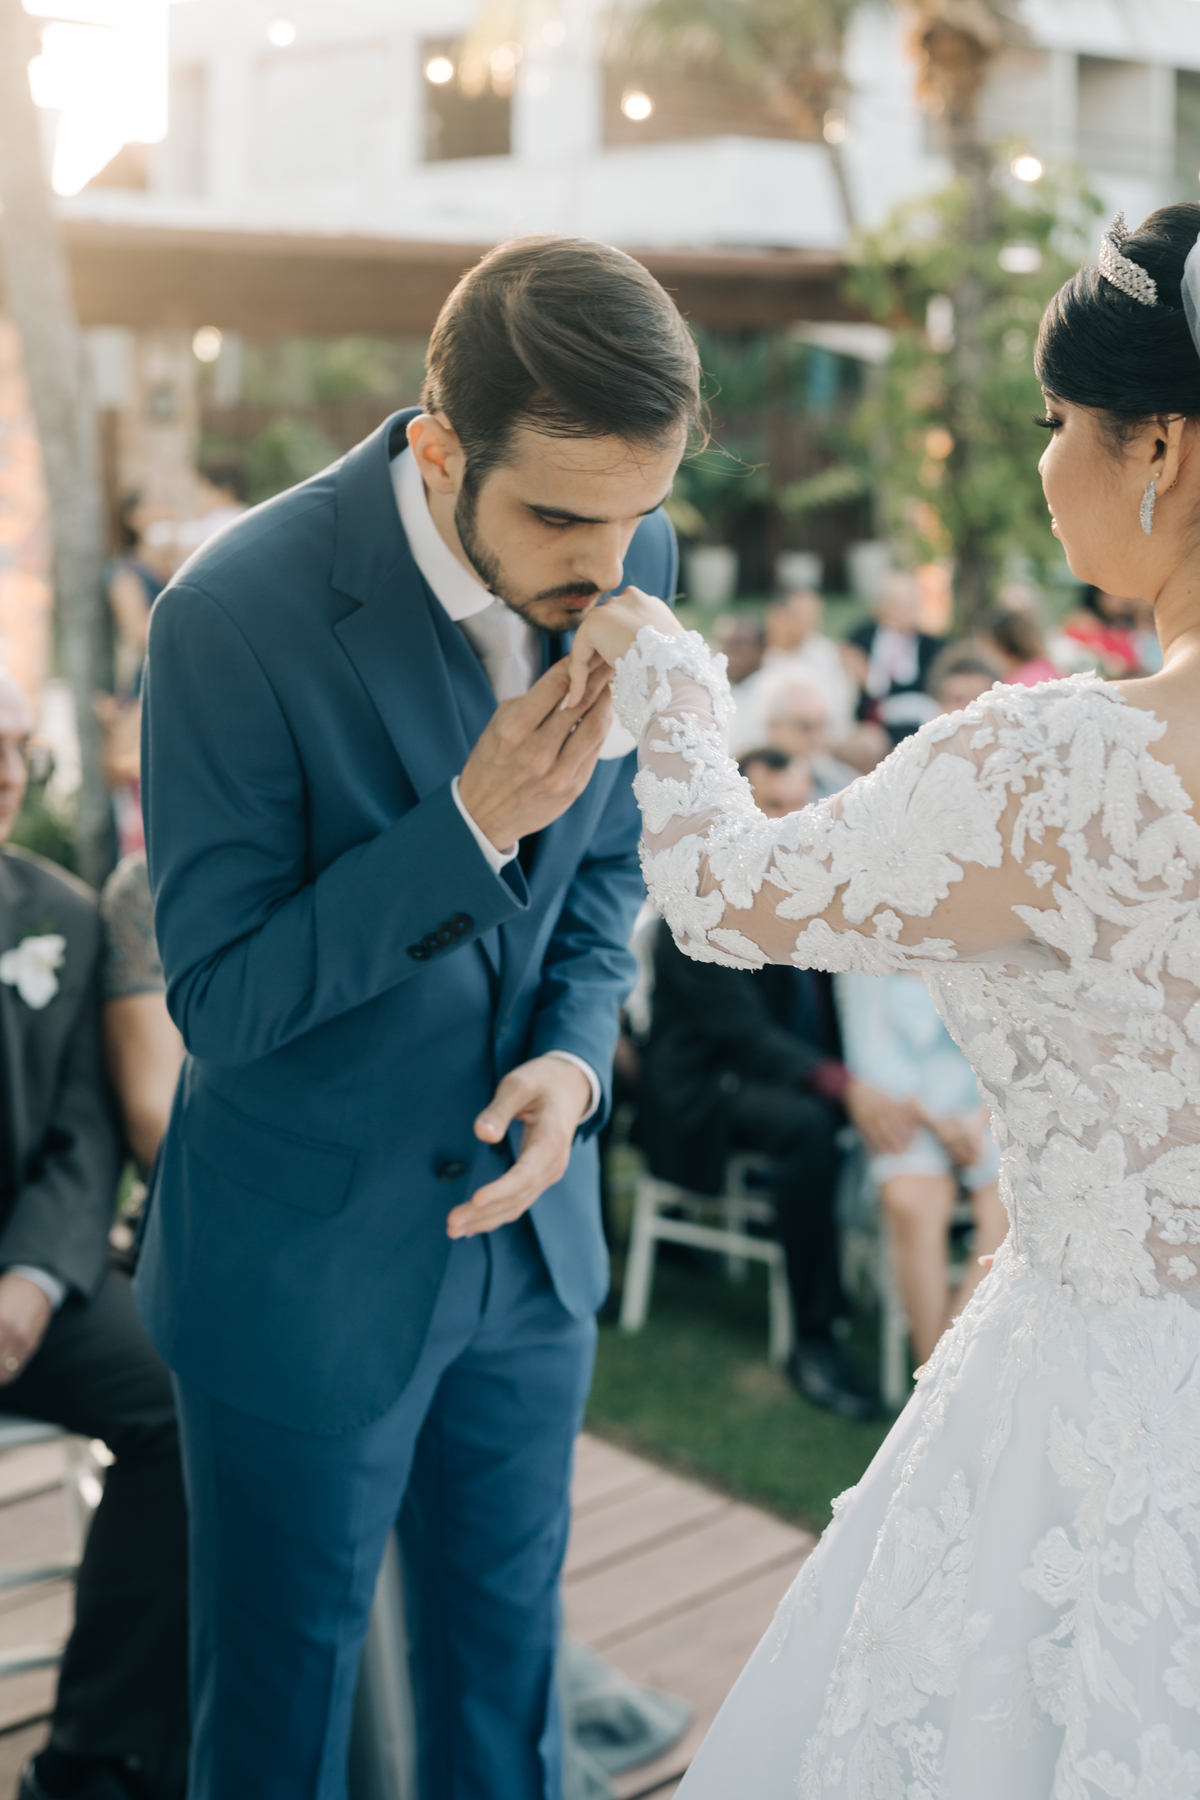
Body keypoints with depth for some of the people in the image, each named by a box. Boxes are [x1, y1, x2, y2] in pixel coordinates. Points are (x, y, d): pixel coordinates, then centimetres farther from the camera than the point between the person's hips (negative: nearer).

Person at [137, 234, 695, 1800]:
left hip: (526, 1228, 5)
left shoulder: (636, 558, -8)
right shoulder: (241, 612, -25)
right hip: (305, 1257, -4)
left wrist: (576, 1055, -12)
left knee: (507, 1674, 22)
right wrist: (473, 823, -30)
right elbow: (217, 998, -20)